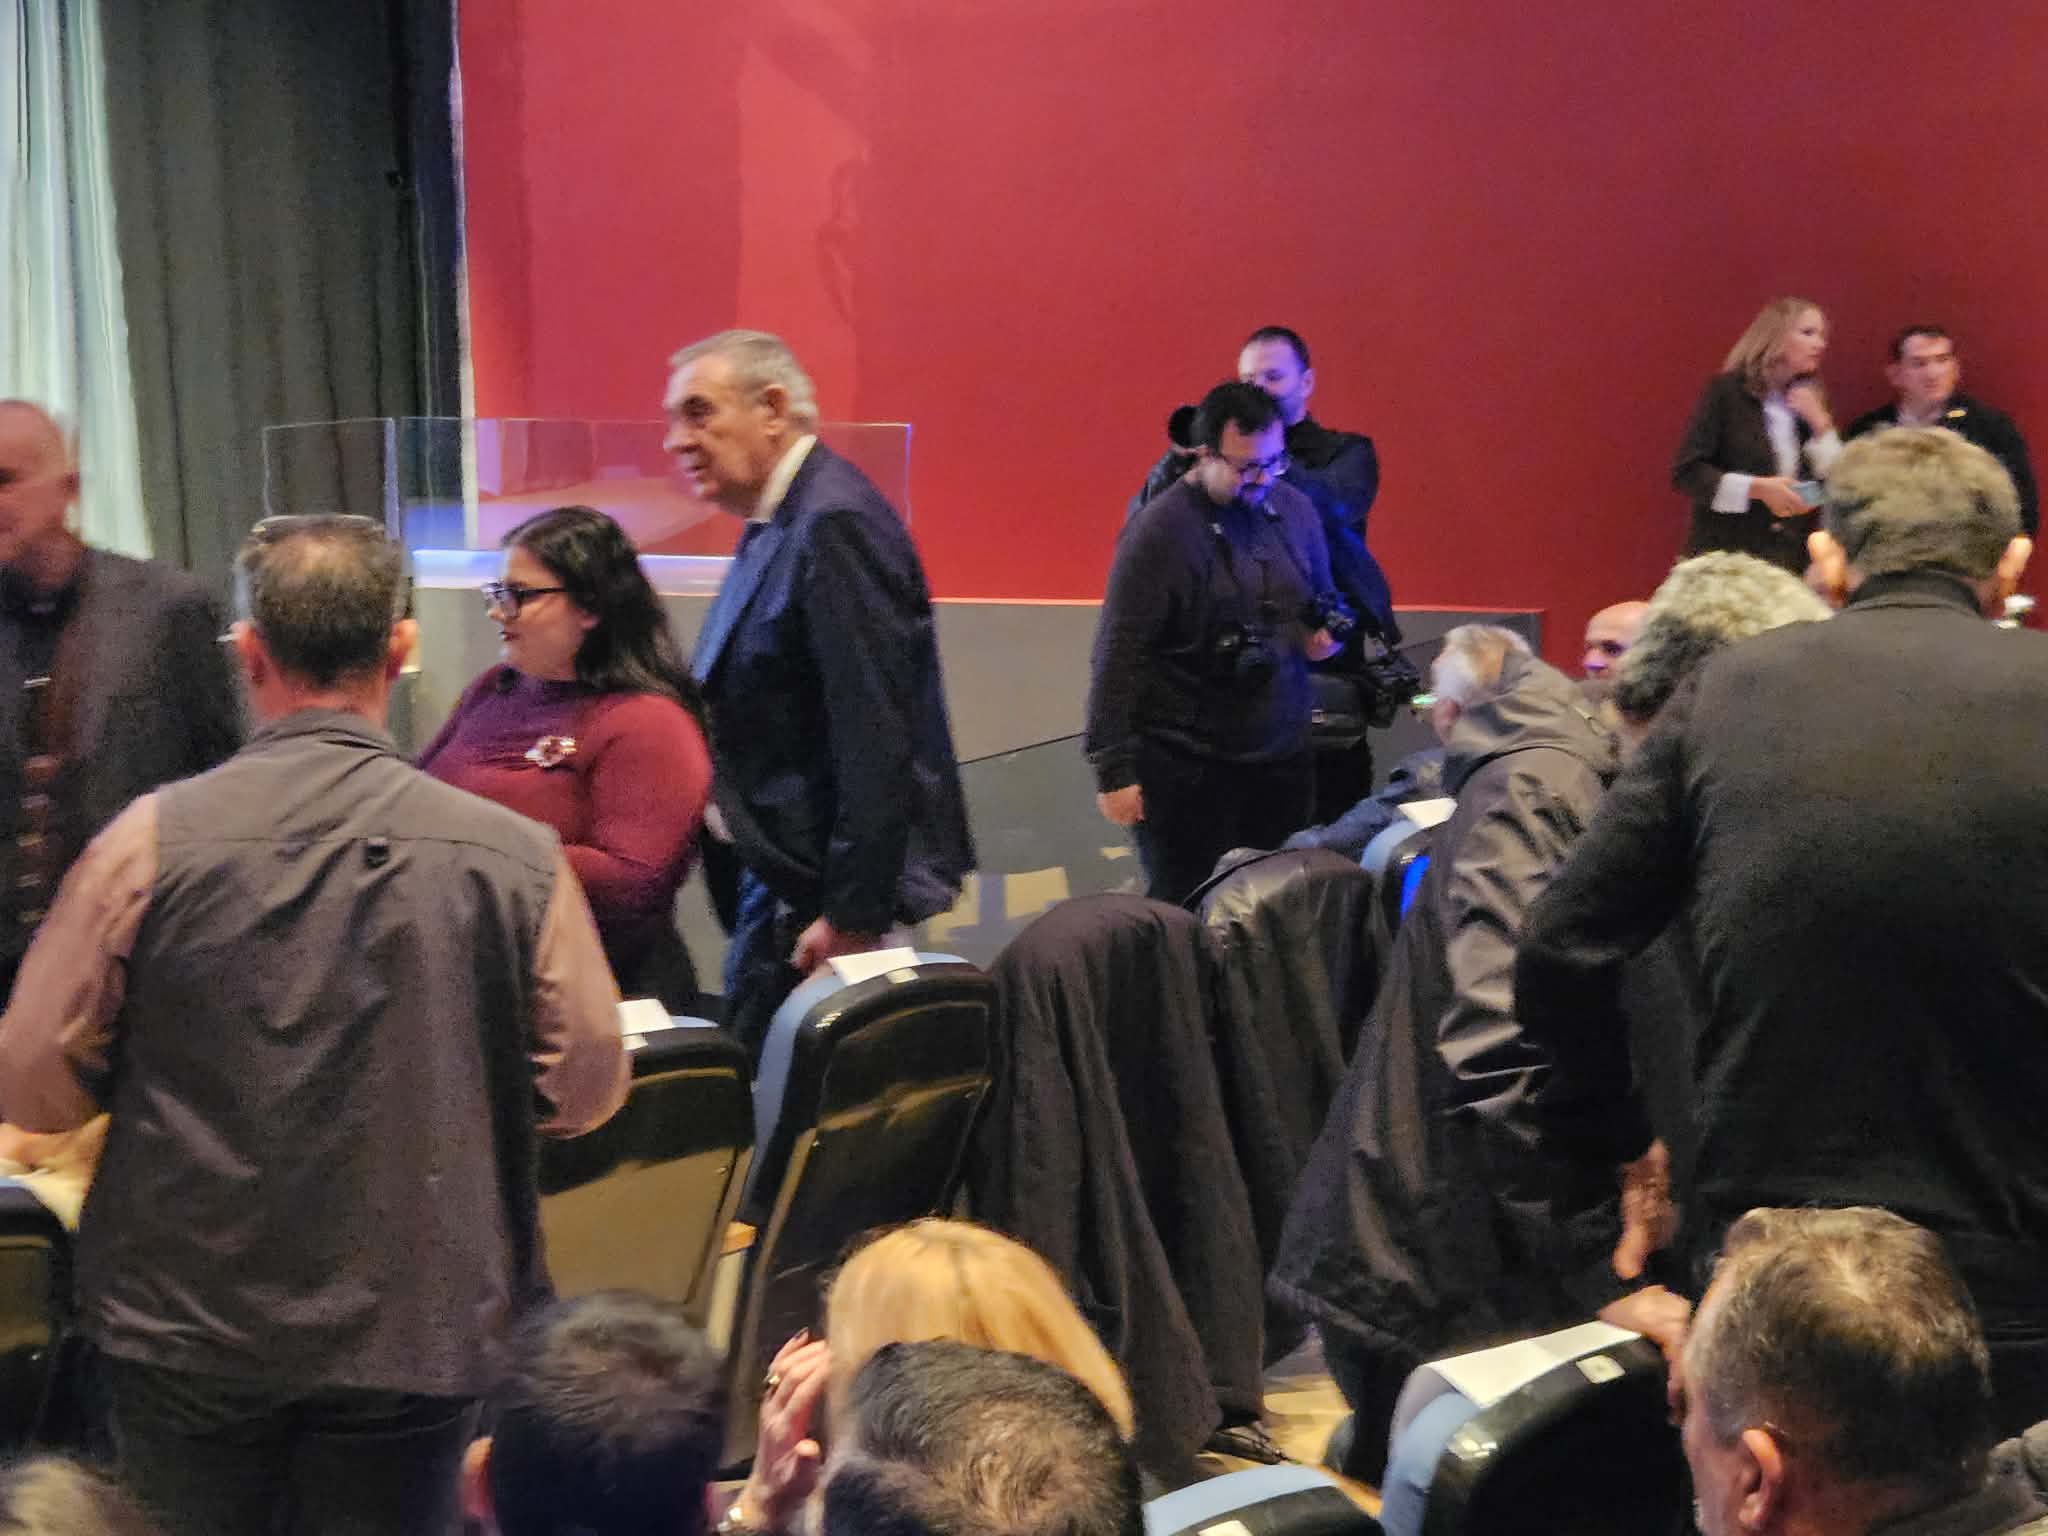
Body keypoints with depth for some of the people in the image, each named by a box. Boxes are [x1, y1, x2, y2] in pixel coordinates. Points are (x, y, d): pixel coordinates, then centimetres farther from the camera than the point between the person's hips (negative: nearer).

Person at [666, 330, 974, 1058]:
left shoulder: (836, 526, -18)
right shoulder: (776, 527, 14)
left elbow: (875, 739, -22)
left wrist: (852, 914, -22)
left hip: (828, 889, -10)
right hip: (784, 881, 10)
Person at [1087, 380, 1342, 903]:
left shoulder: (1294, 509, 7)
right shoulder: (1162, 531, -13)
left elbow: (1323, 600, 24)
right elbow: (1119, 656, -13)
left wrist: (1326, 631, -1)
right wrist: (1114, 769, -14)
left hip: (1282, 758, 6)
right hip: (1187, 771, -6)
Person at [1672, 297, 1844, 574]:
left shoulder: (1808, 403, 13)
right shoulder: (1727, 391, -3)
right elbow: (1686, 472, -9)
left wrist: (1820, 425, -4)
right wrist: (1757, 488, -17)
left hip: (1792, 563, 5)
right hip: (1726, 559, -4)